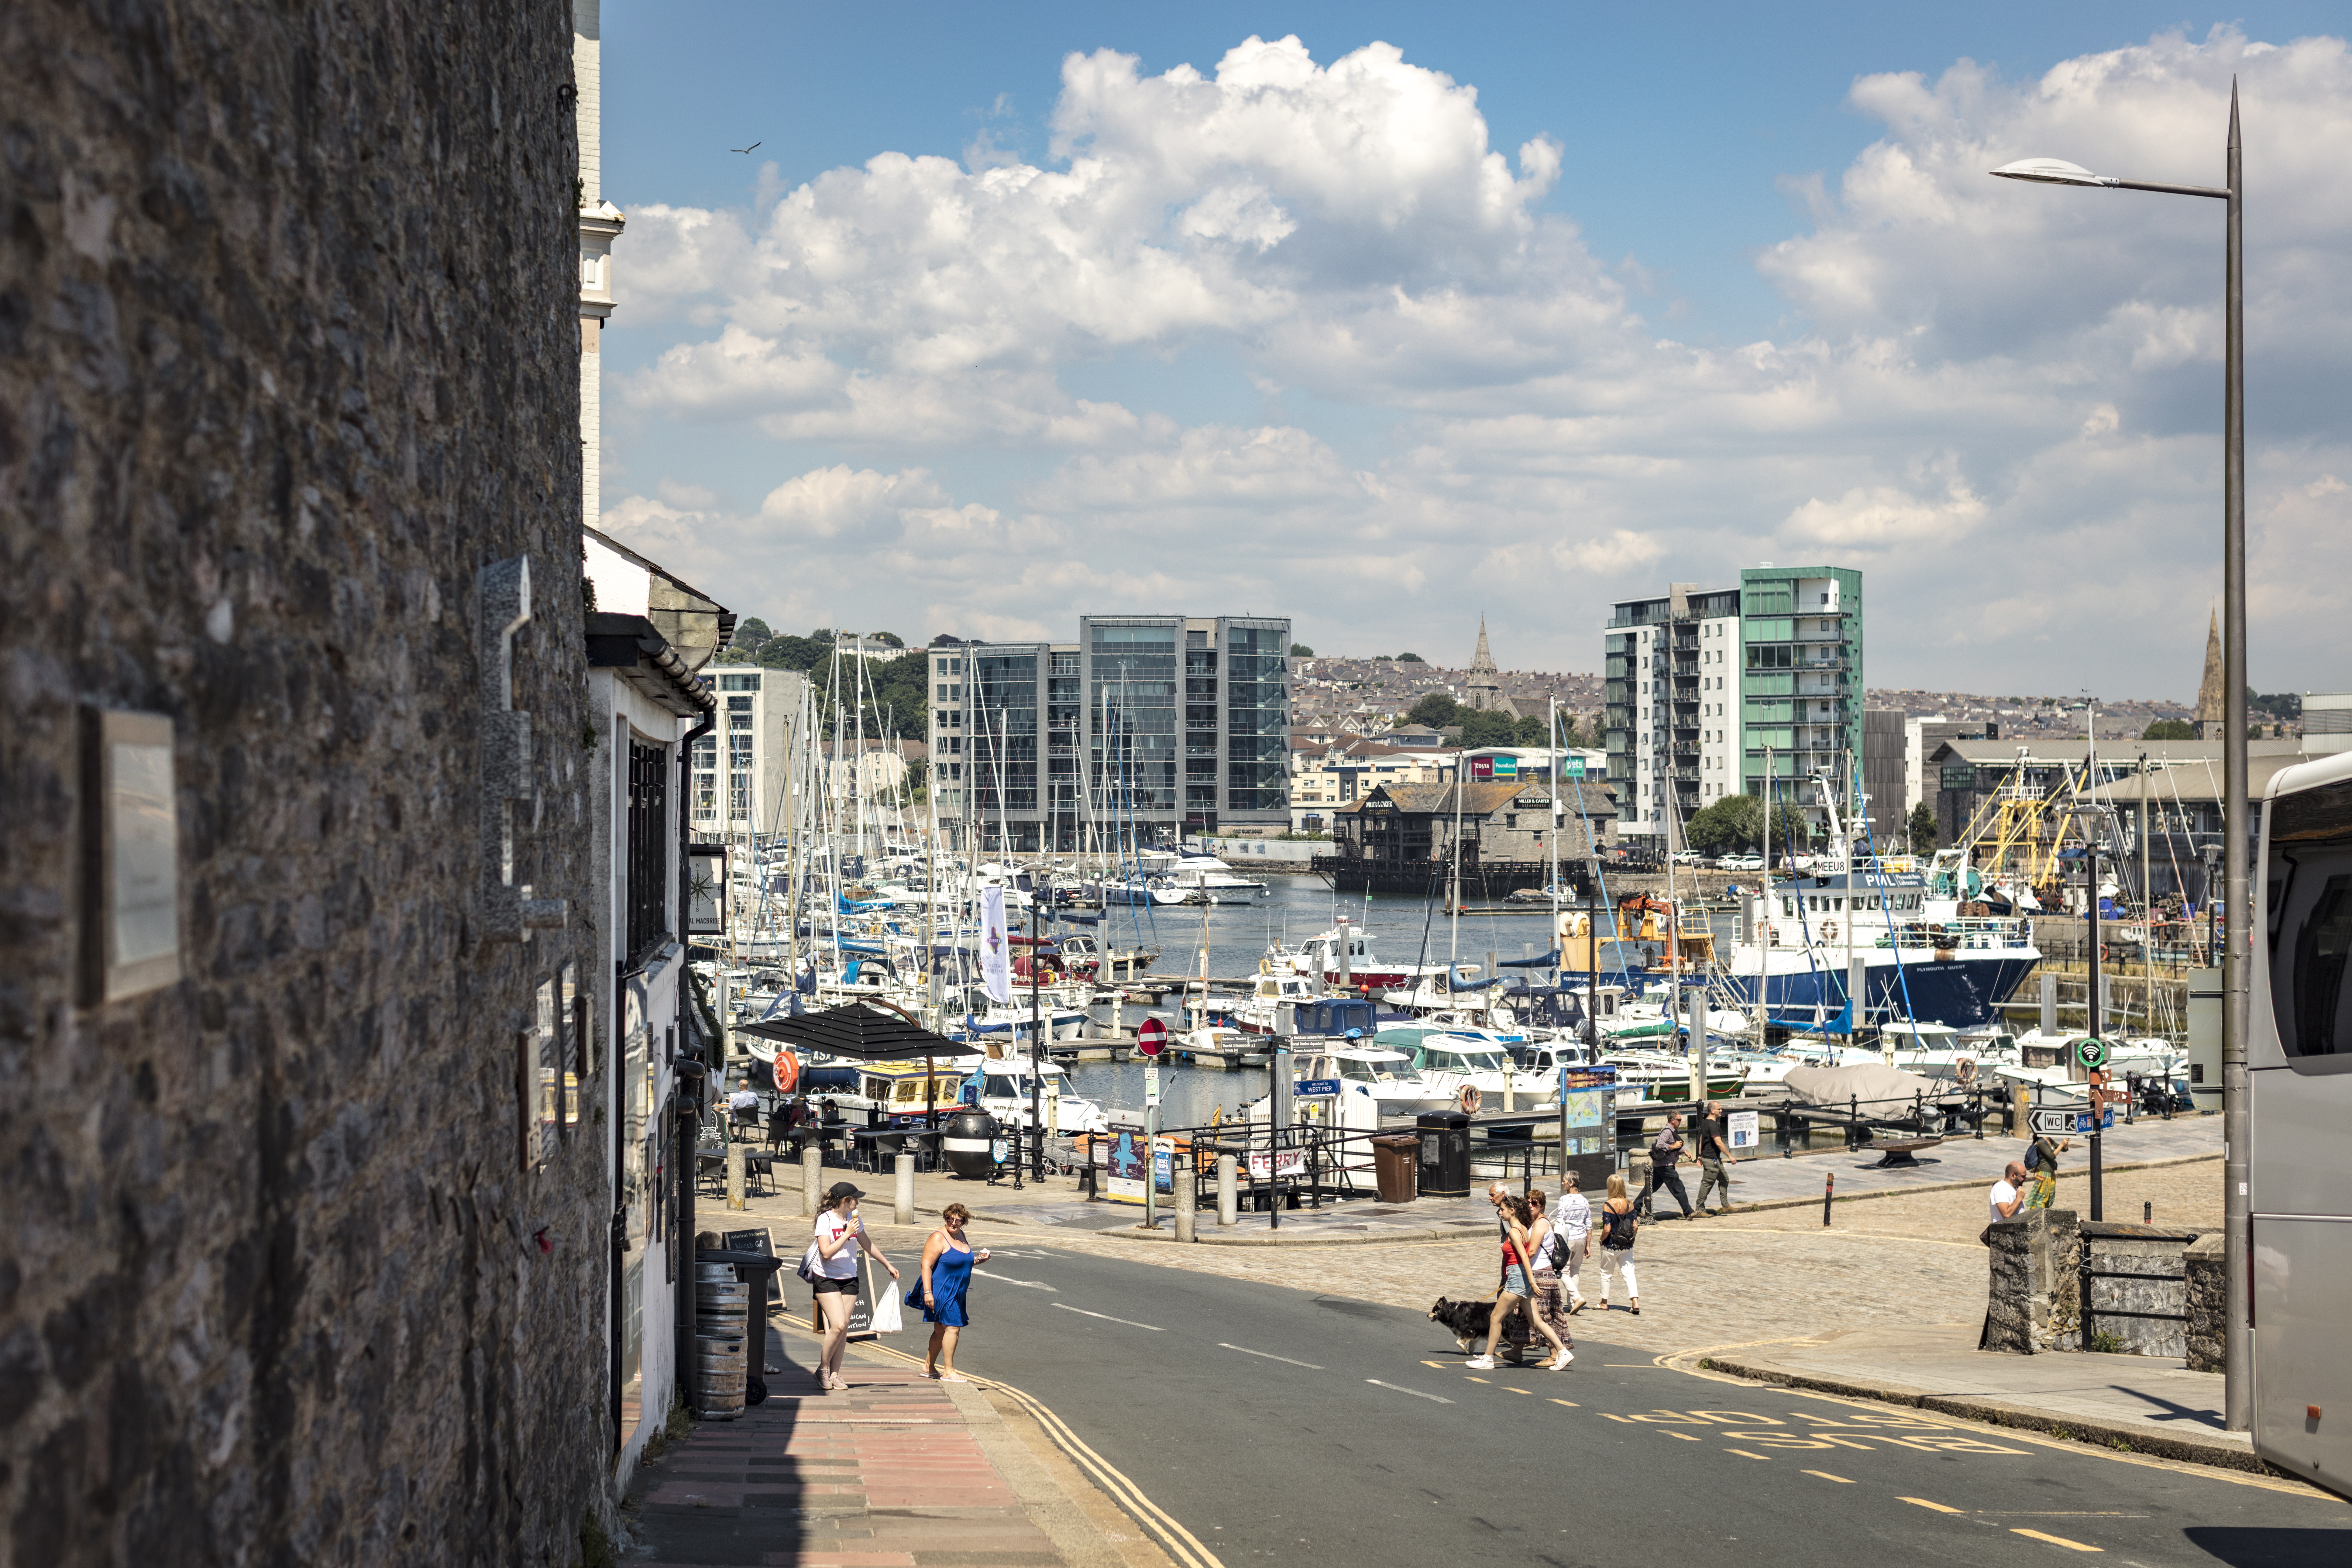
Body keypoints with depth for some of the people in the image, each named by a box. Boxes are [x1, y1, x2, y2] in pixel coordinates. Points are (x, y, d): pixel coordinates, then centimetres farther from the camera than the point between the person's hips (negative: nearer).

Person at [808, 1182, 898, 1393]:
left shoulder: (854, 1218, 6)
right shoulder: (825, 1220, -12)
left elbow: (867, 1245, 22)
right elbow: (827, 1253, -21)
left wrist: (888, 1265, 29)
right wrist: (847, 1234, -23)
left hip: (849, 1280, 6)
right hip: (827, 1279, -6)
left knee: (843, 1328, 0)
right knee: (838, 1326, -16)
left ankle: (835, 1374, 7)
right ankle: (823, 1369, 2)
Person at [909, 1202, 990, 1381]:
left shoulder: (960, 1236, 11)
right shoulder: (939, 1238, -15)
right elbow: (926, 1266, -19)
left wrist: (977, 1259, 7)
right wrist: (927, 1292, -25)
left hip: (956, 1293, 9)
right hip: (941, 1291, -9)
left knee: (941, 1330, 16)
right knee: (953, 1327, -15)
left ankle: (929, 1367, 29)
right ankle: (949, 1372, -13)